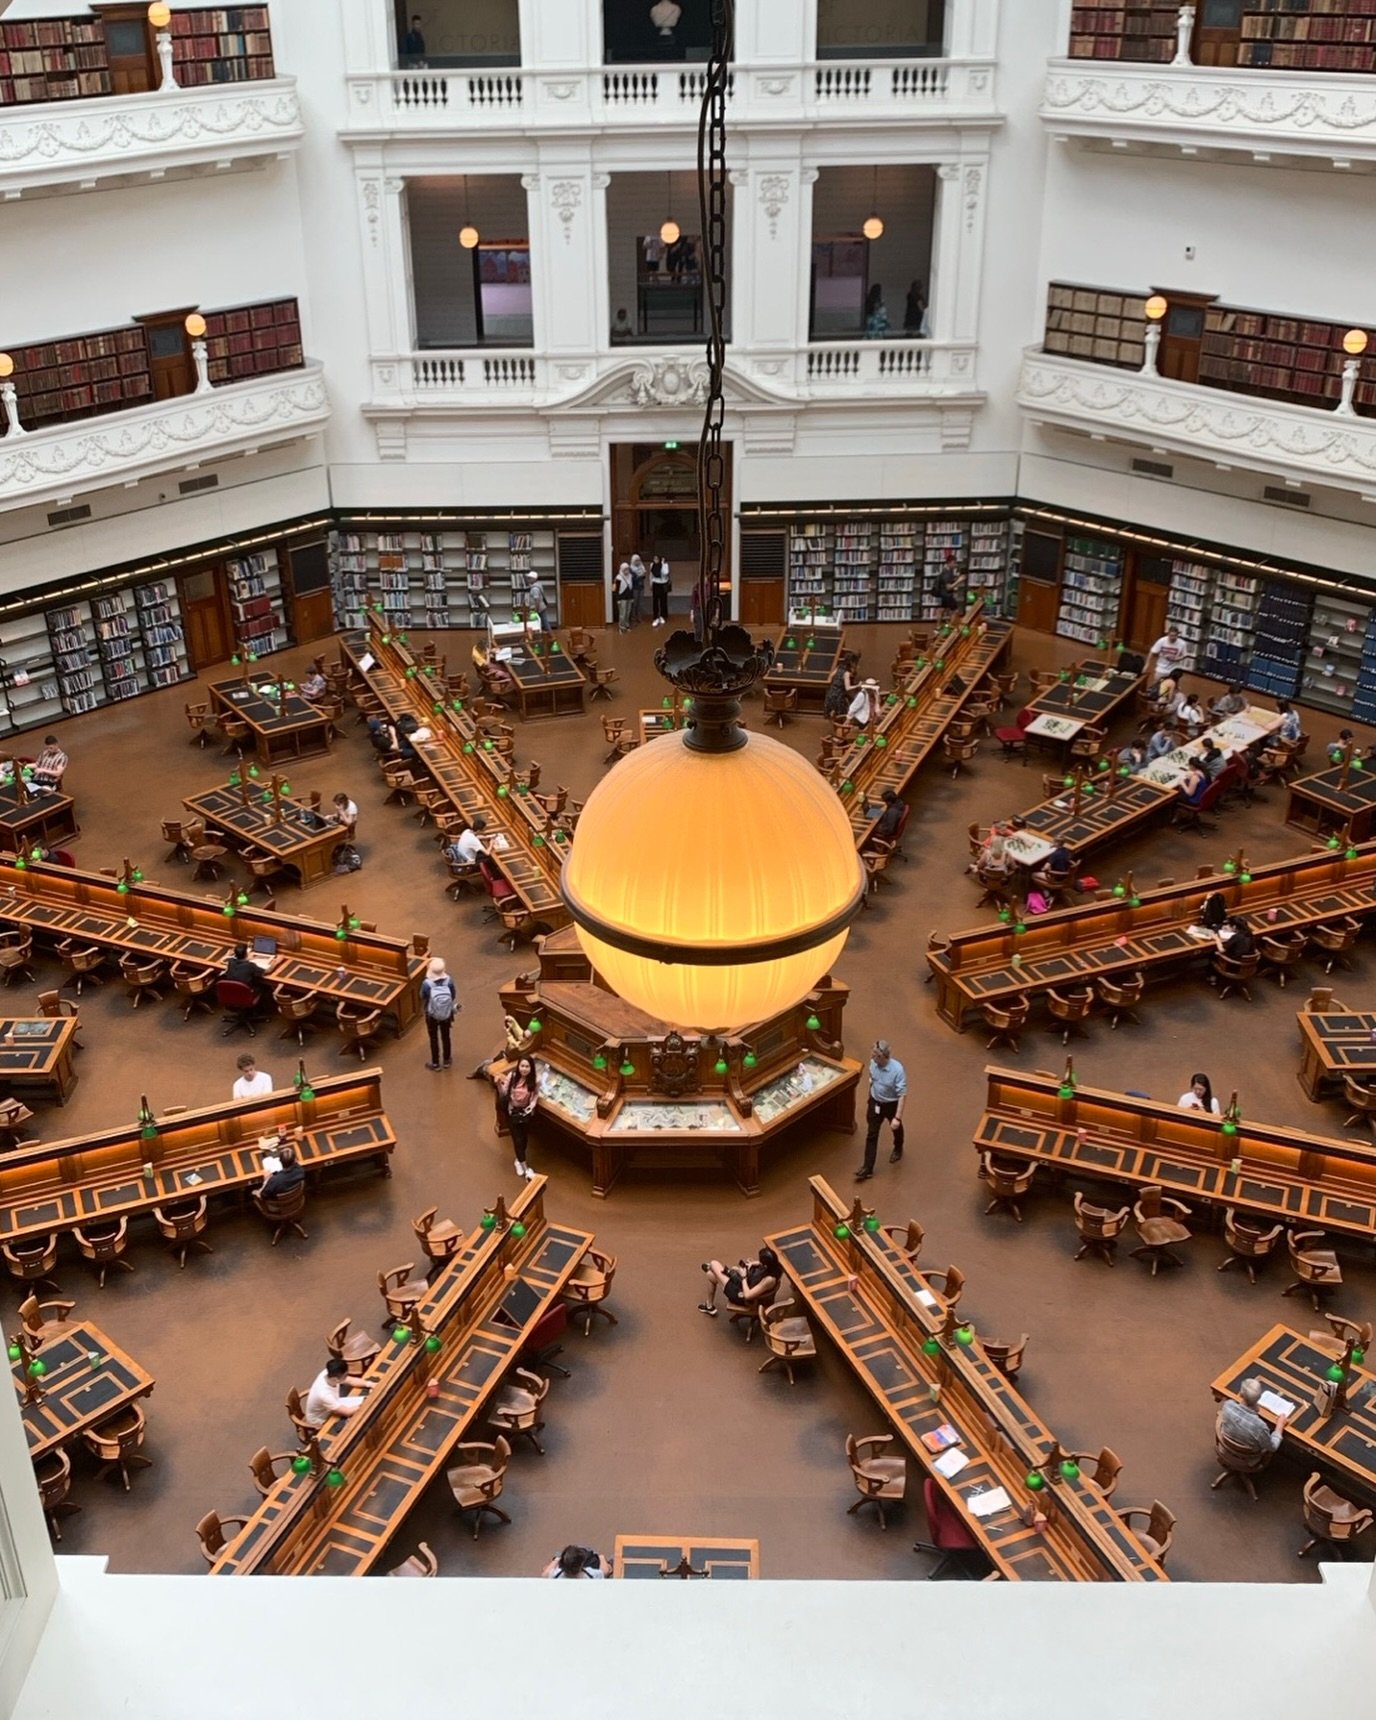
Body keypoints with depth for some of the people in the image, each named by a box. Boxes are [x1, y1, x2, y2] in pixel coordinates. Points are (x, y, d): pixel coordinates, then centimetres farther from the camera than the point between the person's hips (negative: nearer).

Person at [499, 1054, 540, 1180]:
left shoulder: (535, 1080, -18)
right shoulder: (512, 1076, -18)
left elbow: (536, 1094, 0)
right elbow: (504, 1093, -12)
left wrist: (532, 1105, -16)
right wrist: (499, 1084, -31)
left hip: (526, 1111, 1)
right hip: (513, 1111, -1)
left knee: (524, 1138, 14)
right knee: (517, 1139, -1)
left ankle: (519, 1160, 40)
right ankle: (526, 1168, 8)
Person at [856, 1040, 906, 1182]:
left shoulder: (898, 1070, -33)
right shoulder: (873, 1063, -16)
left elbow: (902, 1095, -28)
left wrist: (898, 1117, -28)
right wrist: (869, 1103, 14)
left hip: (891, 1105, -4)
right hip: (875, 1103, 4)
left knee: (896, 1129, 25)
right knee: (871, 1135, 6)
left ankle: (898, 1149, 56)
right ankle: (867, 1168, 14)